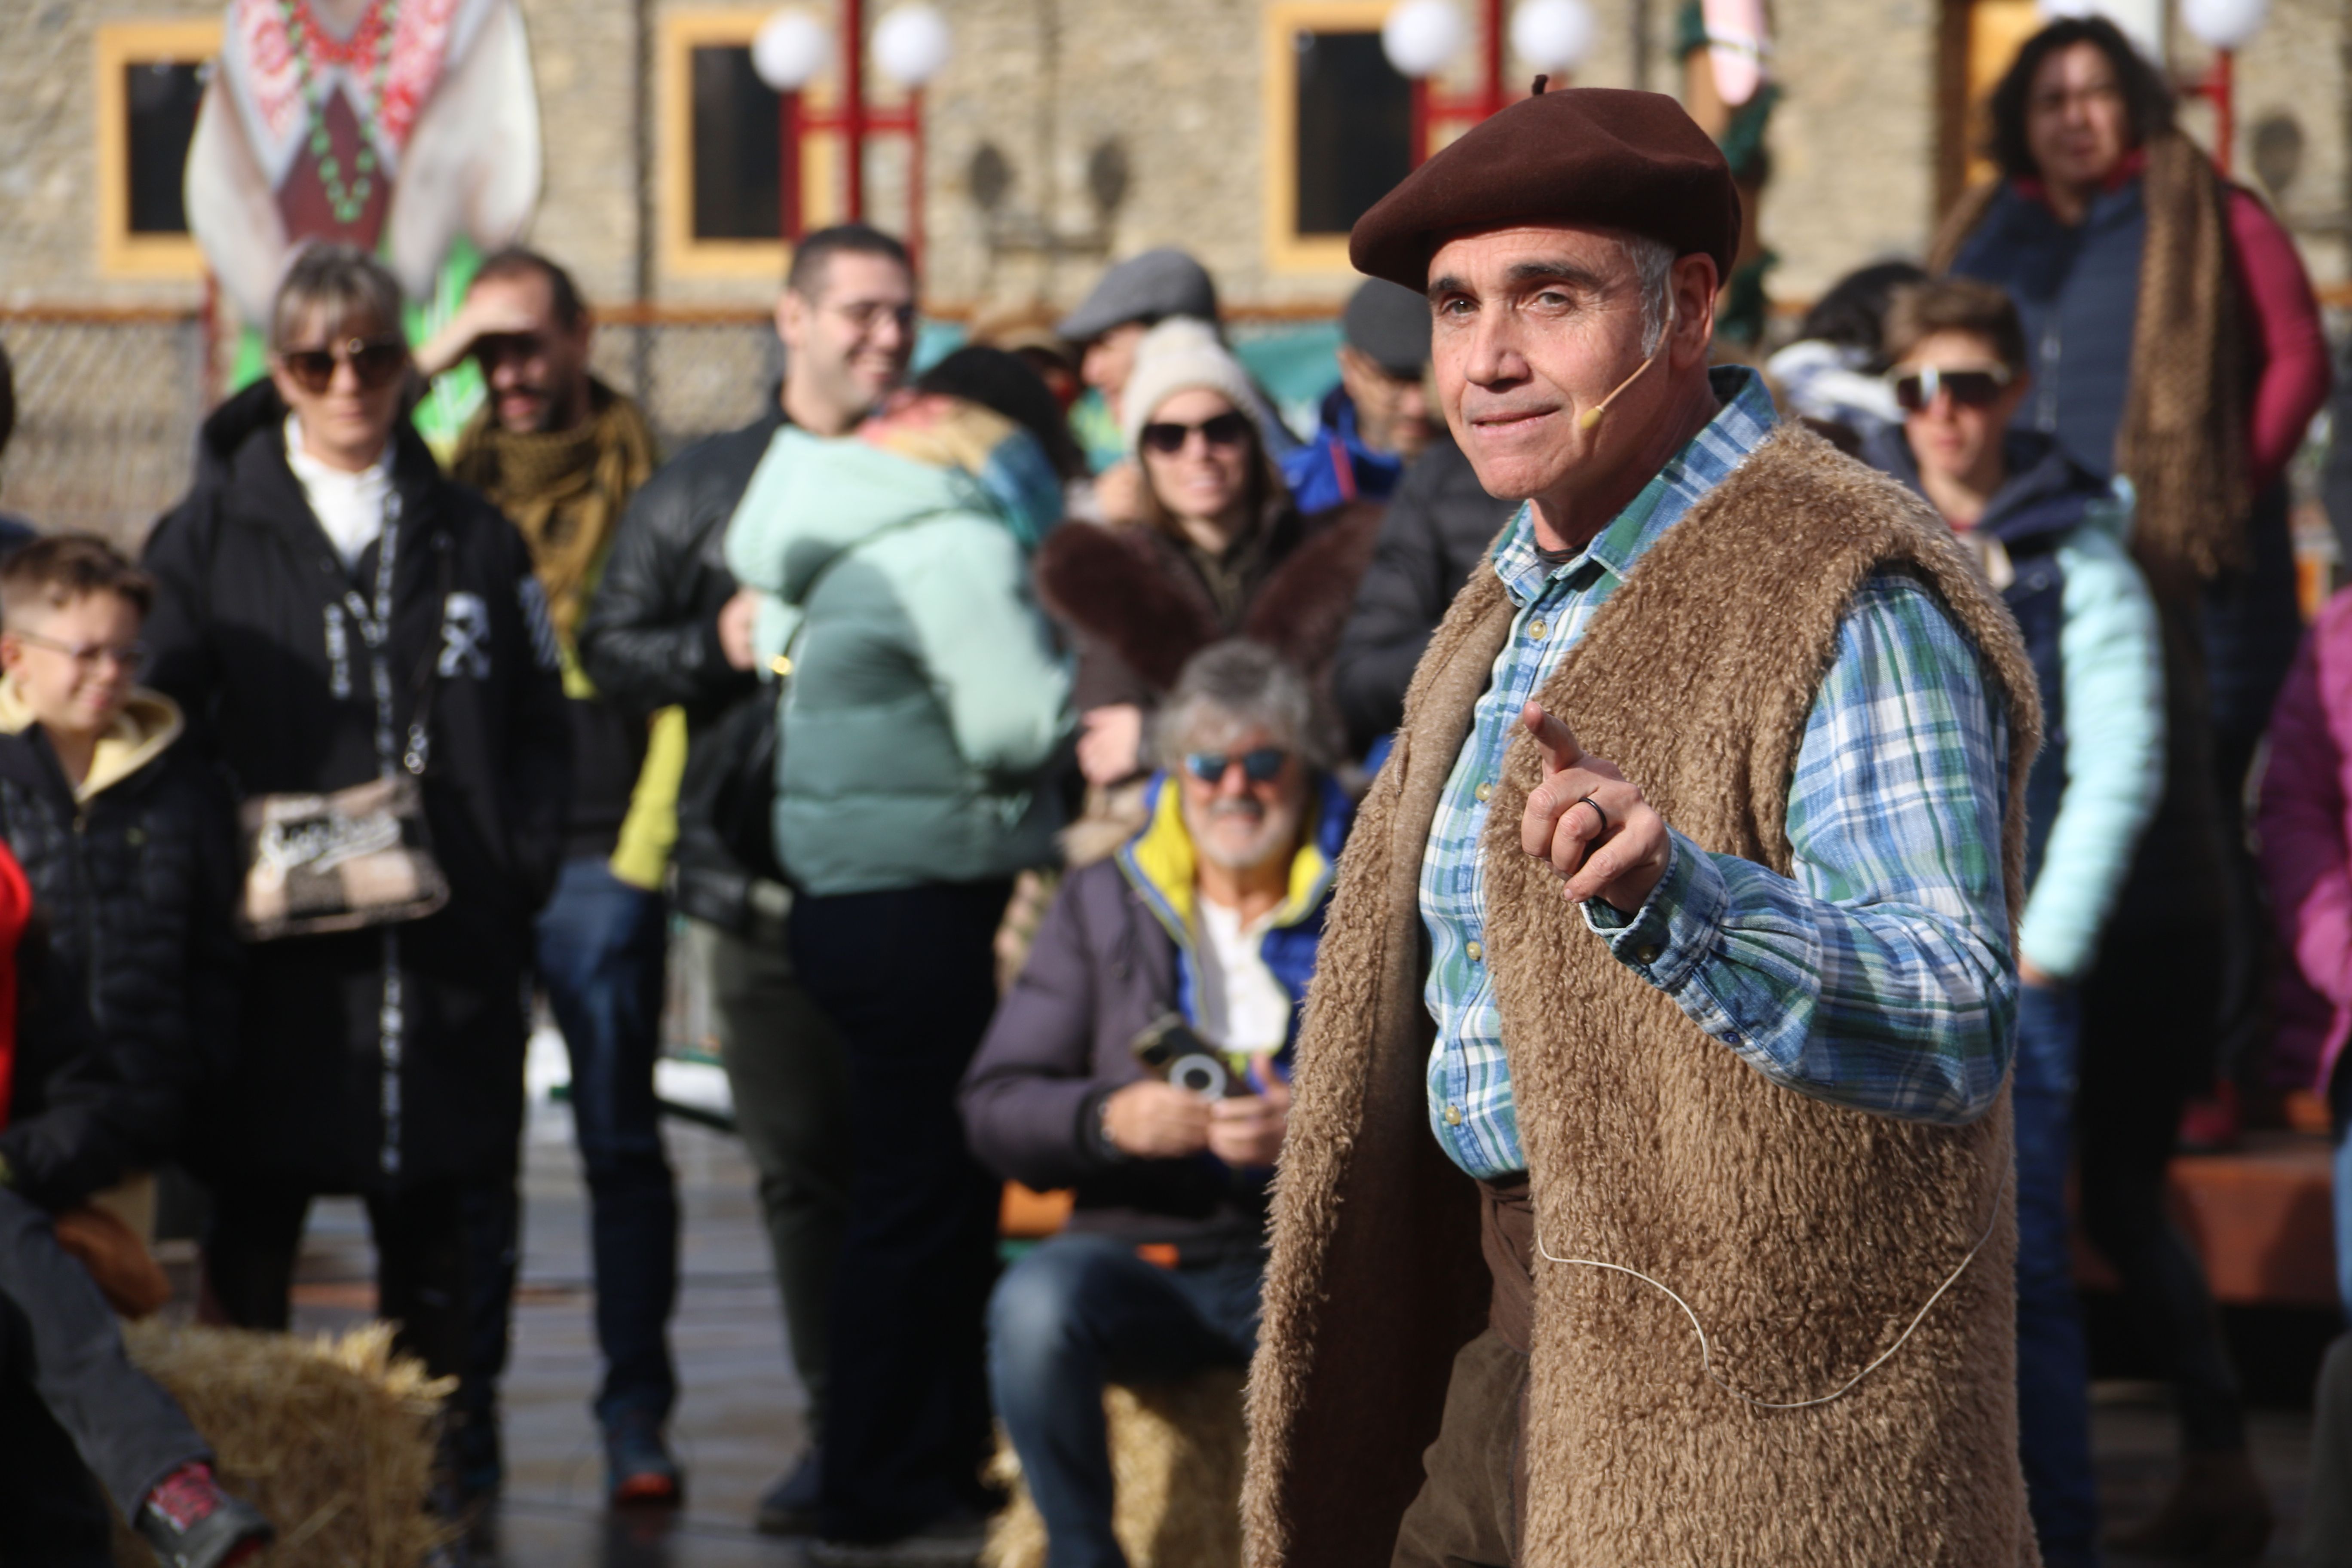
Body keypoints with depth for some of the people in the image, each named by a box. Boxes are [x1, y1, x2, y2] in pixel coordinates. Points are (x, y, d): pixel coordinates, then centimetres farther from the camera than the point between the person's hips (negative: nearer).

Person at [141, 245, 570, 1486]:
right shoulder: (210, 534, 4)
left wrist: (514, 871, -3)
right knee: (255, 1221, 3)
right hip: (271, 947, -2)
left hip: (442, 948, 2)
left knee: (426, 1223, 7)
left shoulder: (470, 539, 10)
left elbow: (537, 727, 11)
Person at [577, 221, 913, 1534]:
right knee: (803, 1167, 4)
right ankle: (841, 1429, 12)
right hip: (766, 883, 1)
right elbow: (610, 648, 11)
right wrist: (722, 646, -6)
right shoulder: (705, 489, 10)